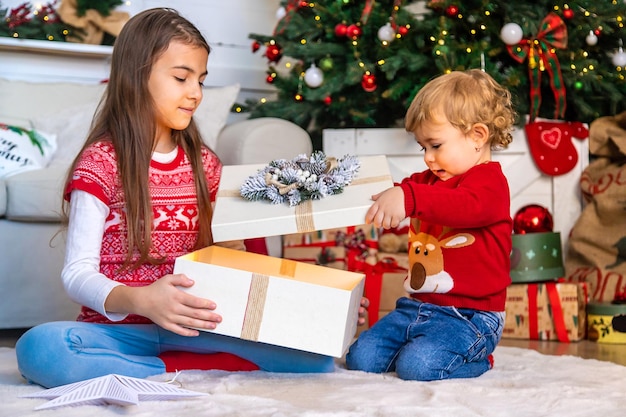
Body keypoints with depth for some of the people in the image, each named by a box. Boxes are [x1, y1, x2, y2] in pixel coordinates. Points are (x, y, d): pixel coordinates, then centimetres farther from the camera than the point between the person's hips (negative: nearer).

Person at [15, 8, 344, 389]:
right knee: (38, 347, -37)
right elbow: (78, 274, -11)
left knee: (318, 356, -19)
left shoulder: (204, 164, 13)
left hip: (191, 327, 4)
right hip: (120, 327, -3)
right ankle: (192, 371, -25)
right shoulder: (100, 163, -3)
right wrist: (141, 300, -30)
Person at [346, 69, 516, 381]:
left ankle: (474, 358, 2)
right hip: (416, 307, 8)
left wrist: (408, 198, -51)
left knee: (417, 365, -28)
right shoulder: (429, 180, 18)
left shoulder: (488, 182, -12)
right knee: (359, 358, -5)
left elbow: (466, 205, -35)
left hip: (468, 316, -8)